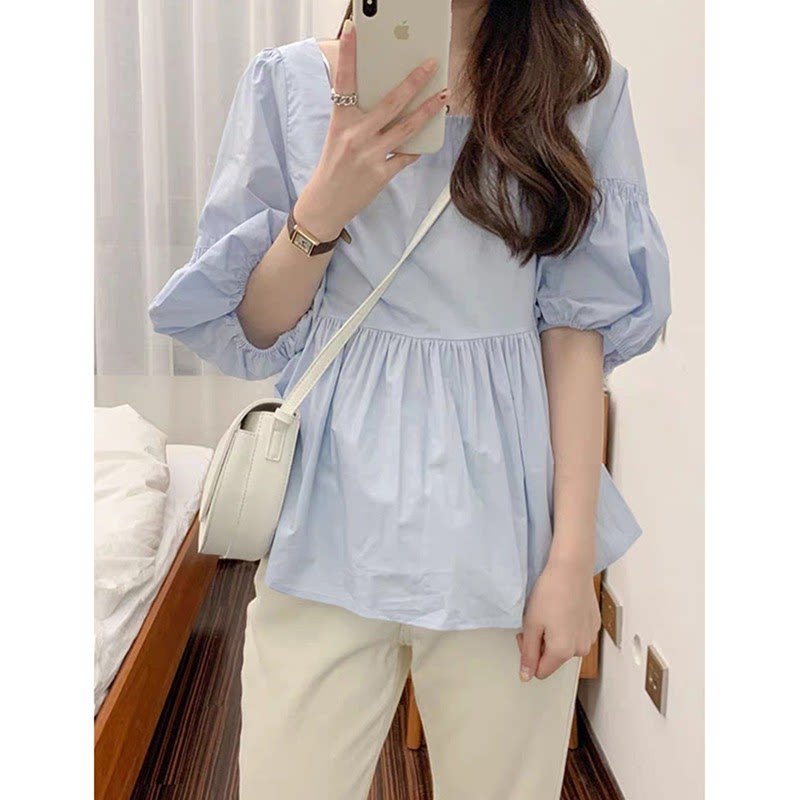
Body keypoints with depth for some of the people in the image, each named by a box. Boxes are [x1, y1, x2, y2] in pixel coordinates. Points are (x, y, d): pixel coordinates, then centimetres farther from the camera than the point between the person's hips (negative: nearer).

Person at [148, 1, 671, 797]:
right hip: (334, 518, 1)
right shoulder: (290, 79, 2)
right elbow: (252, 327, 3)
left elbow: (579, 324, -1)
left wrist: (574, 554, -6)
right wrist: (325, 205, -16)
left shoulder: (581, 84, 1)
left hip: (505, 518, 0)